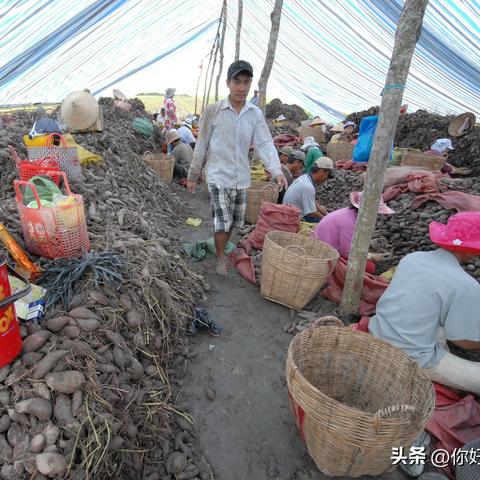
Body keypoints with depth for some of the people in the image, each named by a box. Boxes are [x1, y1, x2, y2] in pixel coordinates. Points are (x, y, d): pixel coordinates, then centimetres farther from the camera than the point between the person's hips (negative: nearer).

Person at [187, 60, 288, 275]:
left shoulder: (256, 114, 1)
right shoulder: (213, 110, -8)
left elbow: (265, 143, -6)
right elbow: (201, 145, -3)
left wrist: (277, 171, -22)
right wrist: (193, 175, 1)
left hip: (241, 177, 4)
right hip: (218, 175, -4)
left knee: (235, 221, 14)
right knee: (222, 221, -6)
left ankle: (221, 248, 39)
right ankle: (220, 257, 18)